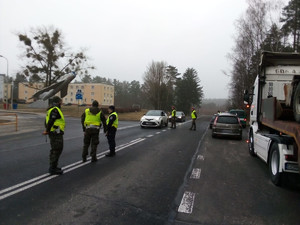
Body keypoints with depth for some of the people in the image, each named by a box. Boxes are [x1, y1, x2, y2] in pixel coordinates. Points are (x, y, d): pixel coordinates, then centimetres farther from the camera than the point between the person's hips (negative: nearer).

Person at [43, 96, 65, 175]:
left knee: (54, 150, 17)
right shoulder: (55, 110, -15)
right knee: (57, 150, -5)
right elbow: (50, 121, -22)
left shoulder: (51, 109, 17)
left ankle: (53, 167, 26)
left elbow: (46, 122, 17)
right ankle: (53, 169, -1)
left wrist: (47, 130, 12)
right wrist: (47, 131, -13)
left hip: (52, 133, 10)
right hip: (56, 133, -10)